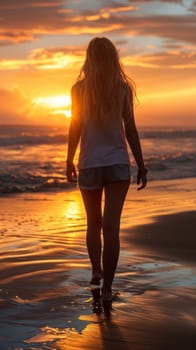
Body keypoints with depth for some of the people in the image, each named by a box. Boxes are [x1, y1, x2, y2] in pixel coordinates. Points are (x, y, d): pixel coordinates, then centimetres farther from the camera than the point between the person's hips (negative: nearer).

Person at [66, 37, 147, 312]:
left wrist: (69, 161, 12)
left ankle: (96, 270, 27)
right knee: (111, 226, -5)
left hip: (89, 165, 1)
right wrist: (141, 165, 4)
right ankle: (107, 287, -9)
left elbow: (75, 128, 0)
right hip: (118, 164, -1)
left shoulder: (79, 89, -1)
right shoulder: (123, 88, -1)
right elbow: (130, 130, -2)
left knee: (94, 223, 20)